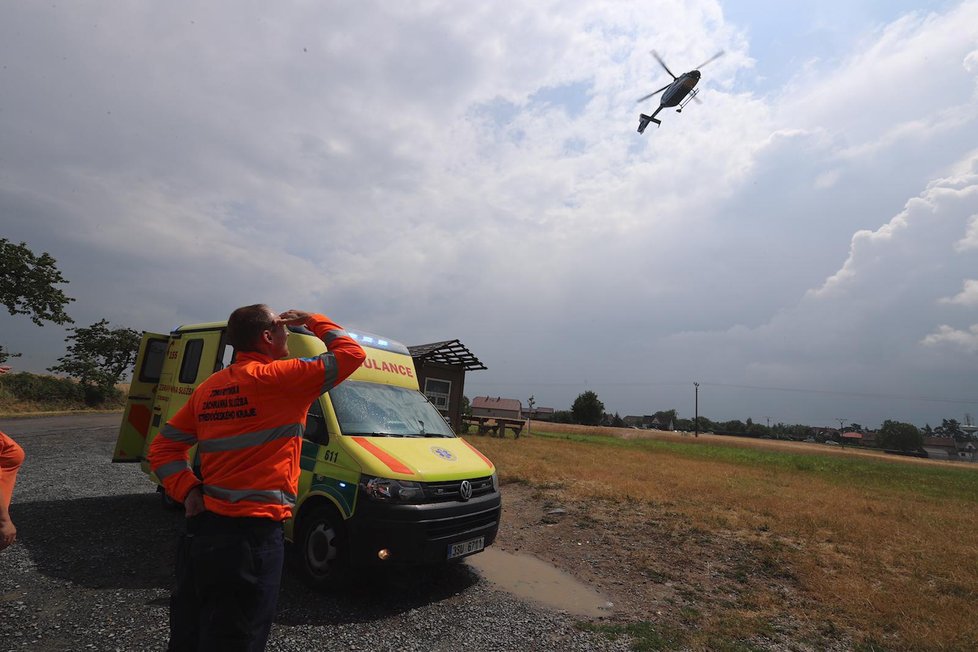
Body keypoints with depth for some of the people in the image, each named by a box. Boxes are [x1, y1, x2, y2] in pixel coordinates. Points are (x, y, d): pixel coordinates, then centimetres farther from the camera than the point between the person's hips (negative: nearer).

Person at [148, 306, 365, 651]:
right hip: (252, 534, -8)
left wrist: (187, 490, 5)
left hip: (200, 528, 8)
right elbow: (352, 353, -12)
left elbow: (162, 447, 14)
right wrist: (313, 321, 1)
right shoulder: (277, 378, -16)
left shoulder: (208, 387, 9)